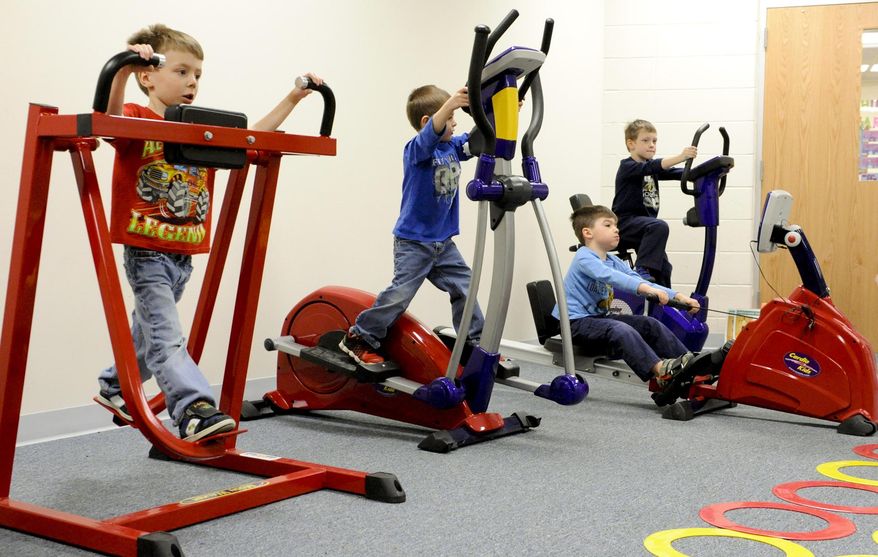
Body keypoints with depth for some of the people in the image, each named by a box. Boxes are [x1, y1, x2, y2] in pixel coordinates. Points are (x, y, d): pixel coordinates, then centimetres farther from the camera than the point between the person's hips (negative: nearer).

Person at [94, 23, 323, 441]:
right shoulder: (136, 122, -9)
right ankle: (194, 411, -20)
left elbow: (252, 137, 15)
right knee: (166, 336, -13)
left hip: (183, 254, 7)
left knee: (149, 331, 21)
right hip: (147, 253, -7)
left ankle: (113, 388, 40)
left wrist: (291, 100, 11)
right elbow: (110, 116, -31)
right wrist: (123, 69, -47)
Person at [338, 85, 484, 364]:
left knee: (464, 288, 8)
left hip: (443, 241, 7)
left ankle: (476, 344, 20)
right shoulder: (416, 149, -17)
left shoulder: (452, 146, 5)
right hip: (413, 240, -7)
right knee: (401, 292, -10)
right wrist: (449, 104, -54)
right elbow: (430, 133, -38)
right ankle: (358, 338, 3)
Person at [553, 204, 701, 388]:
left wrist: (676, 296, -10)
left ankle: (689, 362, -7)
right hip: (578, 323, -9)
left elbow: (640, 282, 3)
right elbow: (608, 276, -34)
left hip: (600, 316, 9)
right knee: (621, 330, -34)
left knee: (651, 325, -4)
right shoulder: (584, 258, -15)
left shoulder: (614, 261, 13)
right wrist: (644, 287, -47)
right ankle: (660, 370, -47)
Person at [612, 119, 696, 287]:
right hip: (625, 222, -8)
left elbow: (677, 173, 3)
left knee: (663, 267, 7)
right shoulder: (627, 166, -10)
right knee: (659, 226, -34)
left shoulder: (652, 167, 15)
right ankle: (642, 269, -29)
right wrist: (680, 157, -42)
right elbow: (649, 167, -29)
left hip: (644, 221, 8)